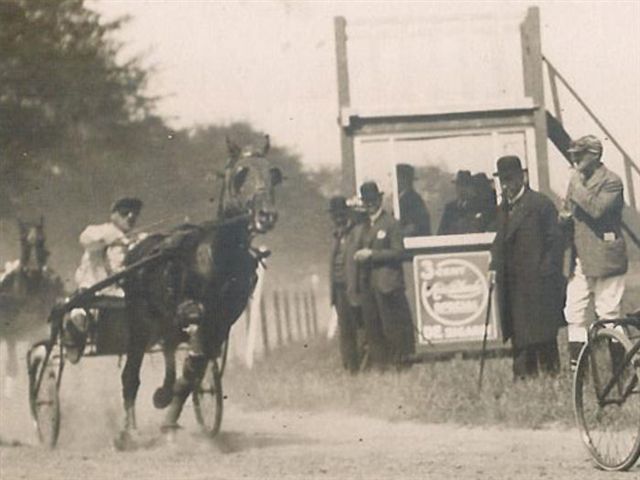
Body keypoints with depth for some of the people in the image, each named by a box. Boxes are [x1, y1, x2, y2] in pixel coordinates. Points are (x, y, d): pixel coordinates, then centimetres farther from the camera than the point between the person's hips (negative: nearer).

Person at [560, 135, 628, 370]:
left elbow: (597, 209, -25)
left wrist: (578, 187, -16)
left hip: (604, 258, -8)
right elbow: (569, 213, 24)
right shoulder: (576, 180, 15)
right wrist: (565, 216, 1)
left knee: (608, 313, -4)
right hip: (580, 259, 8)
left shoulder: (611, 182, -10)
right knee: (574, 311, 5)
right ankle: (577, 361, 10)